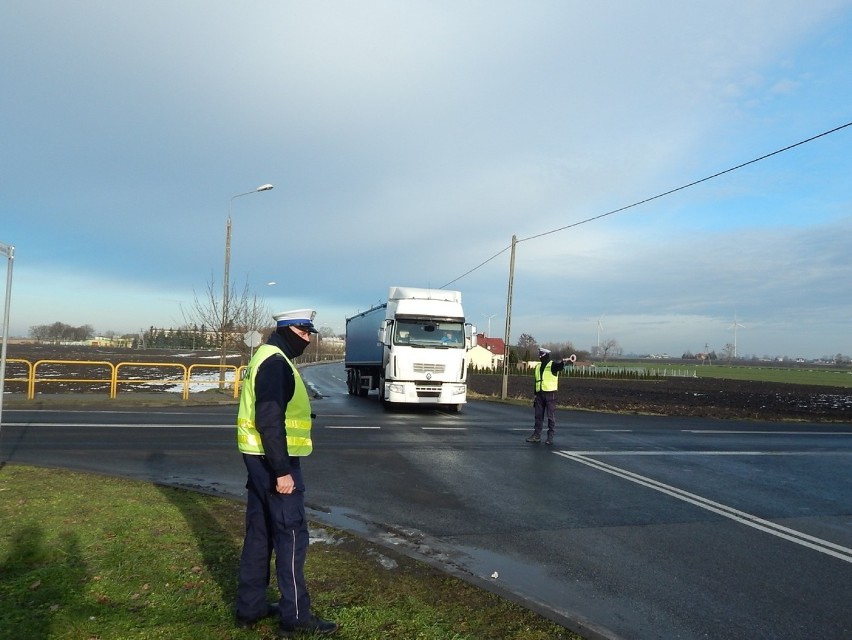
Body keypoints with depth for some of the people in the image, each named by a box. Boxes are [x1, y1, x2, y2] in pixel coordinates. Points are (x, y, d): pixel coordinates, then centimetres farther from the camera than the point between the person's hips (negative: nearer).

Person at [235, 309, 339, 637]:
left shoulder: (266, 357, 15)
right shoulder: (276, 362, -18)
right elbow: (270, 422, -25)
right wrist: (282, 471, -24)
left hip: (259, 457, 10)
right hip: (273, 459, -10)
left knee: (260, 531, 16)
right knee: (292, 533, -2)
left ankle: (250, 607, 26)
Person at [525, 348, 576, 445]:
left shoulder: (553, 365, -6)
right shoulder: (538, 366, 15)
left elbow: (560, 366, -29)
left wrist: (565, 361, -53)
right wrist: (535, 395, 16)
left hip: (550, 393, -6)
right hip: (540, 394, 6)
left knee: (551, 416, -2)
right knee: (538, 415, 9)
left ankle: (550, 437, 3)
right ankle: (536, 435, 15)